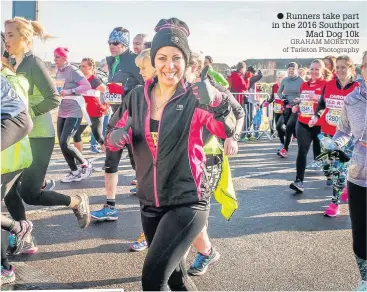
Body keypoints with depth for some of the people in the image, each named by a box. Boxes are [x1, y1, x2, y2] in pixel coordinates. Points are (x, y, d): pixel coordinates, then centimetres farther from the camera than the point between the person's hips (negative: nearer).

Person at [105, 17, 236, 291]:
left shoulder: (194, 98, -10)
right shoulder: (137, 97, 1)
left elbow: (227, 130, -21)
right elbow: (117, 135, 9)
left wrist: (218, 103, -42)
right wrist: (116, 137, -15)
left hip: (187, 203, -5)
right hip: (150, 203, 5)